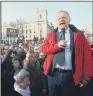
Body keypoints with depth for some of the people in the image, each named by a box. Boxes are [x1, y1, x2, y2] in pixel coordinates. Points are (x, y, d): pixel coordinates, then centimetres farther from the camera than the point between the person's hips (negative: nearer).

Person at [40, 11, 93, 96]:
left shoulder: (78, 35, -2)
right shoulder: (51, 35, 8)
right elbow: (43, 49, -1)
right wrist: (57, 45, -18)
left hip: (70, 75, -2)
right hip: (53, 74, 2)